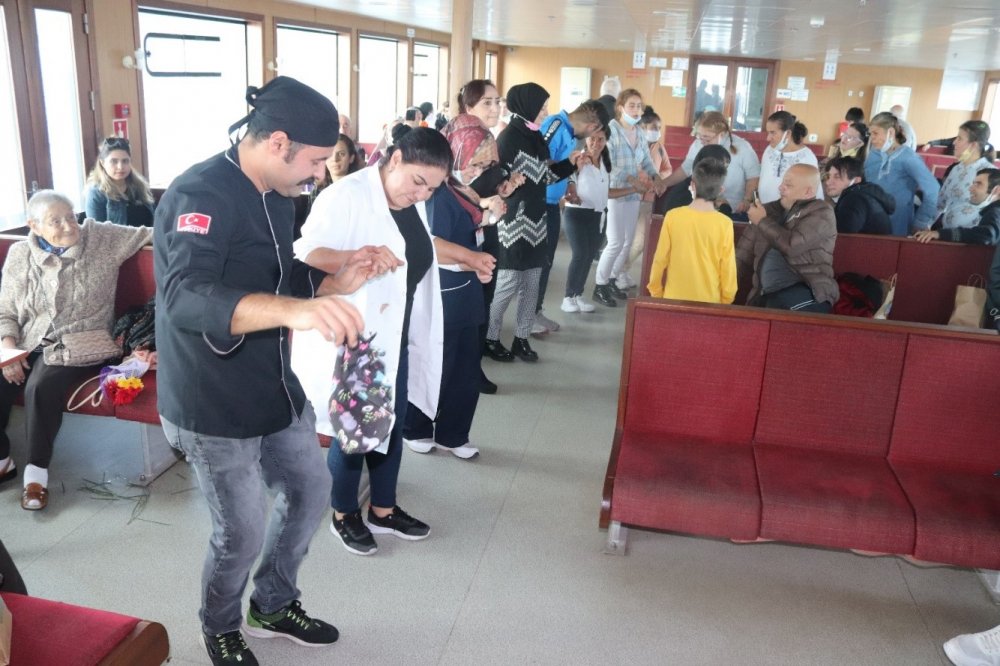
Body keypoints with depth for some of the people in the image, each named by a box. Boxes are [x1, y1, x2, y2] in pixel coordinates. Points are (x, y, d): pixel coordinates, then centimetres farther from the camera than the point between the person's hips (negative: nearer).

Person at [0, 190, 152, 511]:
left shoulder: (101, 238, -3)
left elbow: (149, 234, -7)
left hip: (79, 346, -4)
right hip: (29, 345, 4)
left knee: (42, 386, -30)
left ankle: (37, 471, -12)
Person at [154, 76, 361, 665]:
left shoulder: (276, 197, 4)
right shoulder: (200, 194, -25)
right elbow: (187, 300, -42)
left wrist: (339, 282, -4)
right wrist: (296, 309, -58)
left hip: (277, 388, 9)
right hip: (213, 406, -8)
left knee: (310, 490, 18)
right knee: (243, 534, 4)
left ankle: (274, 606, 43)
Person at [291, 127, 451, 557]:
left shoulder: (413, 203, 6)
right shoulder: (345, 197, -20)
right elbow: (306, 254, -32)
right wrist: (358, 256, -49)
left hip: (396, 337, 8)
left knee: (392, 425, 17)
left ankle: (383, 510, 36)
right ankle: (344, 515, 30)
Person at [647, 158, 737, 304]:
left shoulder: (673, 217, -8)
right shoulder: (724, 224, -10)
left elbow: (660, 260, -3)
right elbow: (728, 269, -5)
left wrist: (655, 292, 11)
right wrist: (726, 300, 9)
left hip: (674, 298, 1)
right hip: (710, 301, -1)